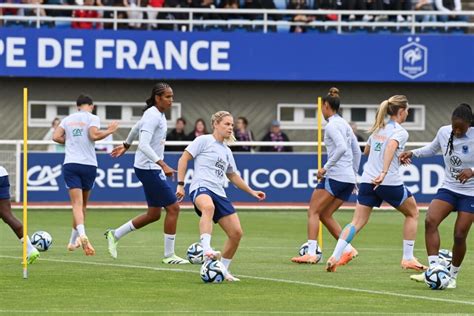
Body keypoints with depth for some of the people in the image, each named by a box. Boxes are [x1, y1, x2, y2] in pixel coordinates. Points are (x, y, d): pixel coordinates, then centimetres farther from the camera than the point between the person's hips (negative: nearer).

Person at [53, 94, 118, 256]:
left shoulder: (68, 119, 11)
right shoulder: (92, 118, 0)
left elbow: (56, 137, 3)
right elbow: (94, 135, -15)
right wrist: (109, 131, 0)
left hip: (70, 164, 1)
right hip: (88, 164, -1)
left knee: (77, 203, -9)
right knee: (83, 204, 15)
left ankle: (82, 235, -34)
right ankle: (74, 241, 21)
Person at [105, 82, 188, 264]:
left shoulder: (157, 114, 12)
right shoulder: (153, 116, -18)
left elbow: (137, 128, 29)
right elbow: (144, 145, -27)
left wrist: (126, 146, 44)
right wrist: (163, 165, -33)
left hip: (152, 169, 10)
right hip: (148, 168, -10)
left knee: (154, 214, 12)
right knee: (173, 208, -8)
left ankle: (114, 235, 21)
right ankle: (169, 255, -1)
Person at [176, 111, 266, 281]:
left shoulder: (226, 151, 24)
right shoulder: (204, 141, 4)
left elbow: (232, 176, 37)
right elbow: (183, 159, 0)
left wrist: (251, 192, 35)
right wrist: (180, 184, -9)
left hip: (219, 193, 8)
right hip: (201, 188, -8)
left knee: (236, 233, -2)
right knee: (208, 206, -44)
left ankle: (223, 270, 15)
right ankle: (206, 249, -57)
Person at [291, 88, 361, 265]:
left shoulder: (332, 125, -9)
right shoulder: (344, 124, 18)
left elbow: (341, 147, -23)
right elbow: (357, 151, 22)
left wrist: (326, 167, -19)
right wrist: (354, 174, 27)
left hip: (335, 176, -8)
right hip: (349, 179, 8)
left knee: (313, 212, -3)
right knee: (325, 215, 12)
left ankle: (311, 253, -11)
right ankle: (348, 249, 2)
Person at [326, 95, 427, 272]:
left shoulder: (378, 129, 16)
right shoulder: (400, 132, -6)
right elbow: (391, 147, -28)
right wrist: (384, 173, -39)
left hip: (368, 181, 6)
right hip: (390, 183, -6)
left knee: (357, 222, 3)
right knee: (412, 213, 18)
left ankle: (335, 257, -16)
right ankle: (408, 259, 17)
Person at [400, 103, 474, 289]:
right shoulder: (444, 132, -2)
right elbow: (433, 148, 19)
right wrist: (413, 153, 5)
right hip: (448, 188, 4)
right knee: (430, 220, -21)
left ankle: (453, 276, 15)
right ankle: (434, 269, -23)